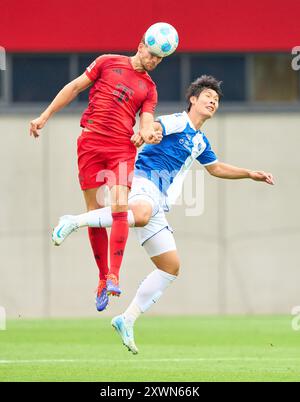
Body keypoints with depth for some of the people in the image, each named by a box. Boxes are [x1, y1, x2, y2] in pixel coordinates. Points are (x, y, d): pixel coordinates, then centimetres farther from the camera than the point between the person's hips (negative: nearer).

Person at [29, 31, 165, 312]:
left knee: (120, 206, -18)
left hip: (122, 148, 1)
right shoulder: (108, 62, 12)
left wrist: (148, 133, -19)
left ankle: (113, 275, -20)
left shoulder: (149, 89, 16)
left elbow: (146, 123, 6)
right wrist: (45, 116, 10)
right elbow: (74, 88, 14)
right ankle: (102, 277, 9)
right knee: (94, 213, -2)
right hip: (91, 142, -1)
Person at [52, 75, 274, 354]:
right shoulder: (178, 122, 1)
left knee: (171, 266, 4)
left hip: (157, 201, 9)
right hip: (143, 181, -9)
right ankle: (74, 222, -36)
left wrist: (249, 174, 39)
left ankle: (127, 320, 5)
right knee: (141, 214, -46)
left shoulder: (200, 142, 27)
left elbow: (216, 168, 44)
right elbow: (153, 127, -20)